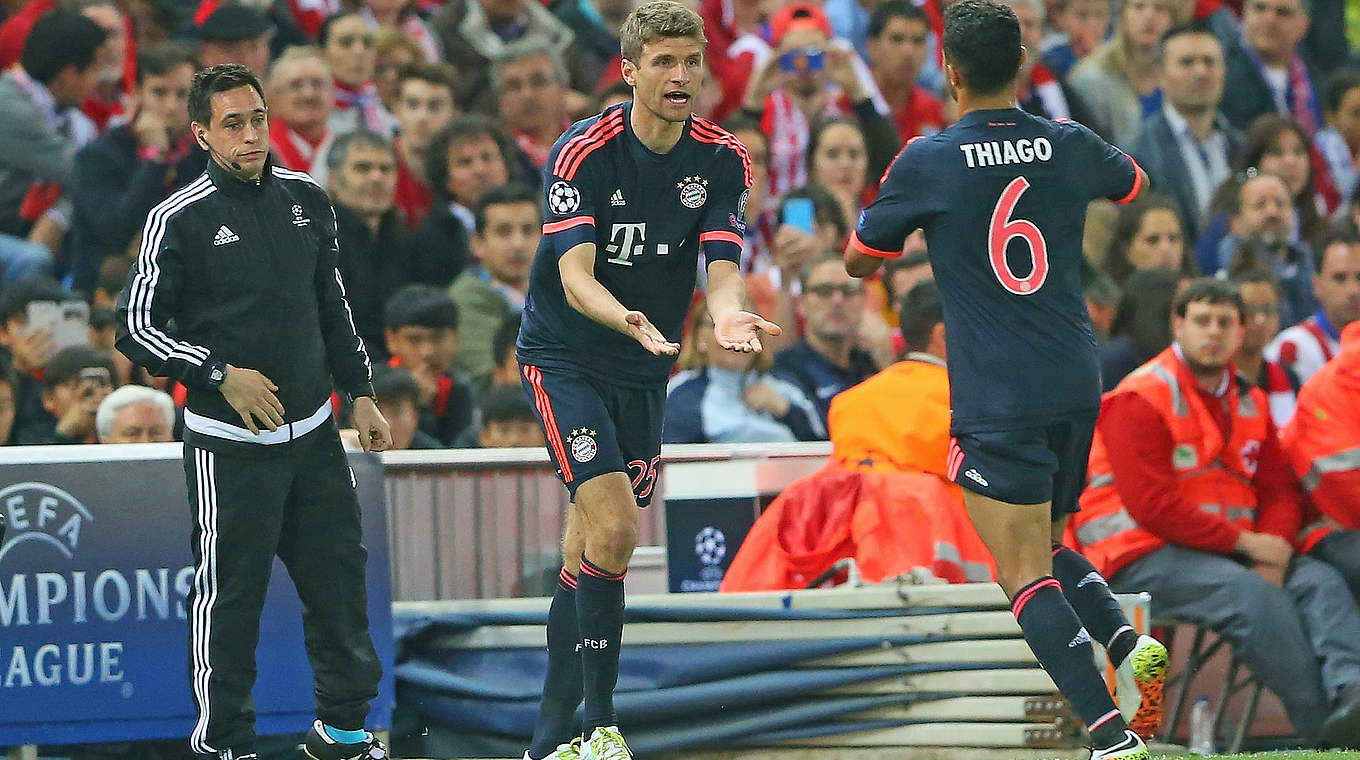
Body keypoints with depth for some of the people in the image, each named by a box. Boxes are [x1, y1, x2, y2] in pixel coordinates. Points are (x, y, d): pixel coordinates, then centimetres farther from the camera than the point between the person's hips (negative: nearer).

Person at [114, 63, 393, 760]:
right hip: (230, 441, -5)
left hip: (312, 433, 5)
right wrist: (220, 375, -13)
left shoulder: (304, 199, 8)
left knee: (339, 573, 9)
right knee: (230, 593, -2)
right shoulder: (179, 219, -9)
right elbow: (135, 328, -7)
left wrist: (360, 392, 17)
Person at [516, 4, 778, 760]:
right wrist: (628, 320, -47)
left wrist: (728, 313, -35)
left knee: (590, 553, 9)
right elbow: (576, 276, -26)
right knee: (614, 526, -21)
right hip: (565, 359, -5)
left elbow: (723, 265, -11)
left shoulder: (722, 158, -5)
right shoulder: (583, 152, -18)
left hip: (645, 372, 5)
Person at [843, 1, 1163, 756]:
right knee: (1048, 549, 23)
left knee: (1026, 576, -6)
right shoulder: (1069, 146, 3)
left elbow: (858, 261, 7)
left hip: (996, 403, -5)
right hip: (1076, 388, 5)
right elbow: (1133, 183, 28)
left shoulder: (927, 163, -8)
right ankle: (1129, 642, -3)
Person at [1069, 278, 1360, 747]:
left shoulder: (1248, 403, 16)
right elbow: (1151, 504, -18)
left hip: (1232, 549, 7)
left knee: (1320, 582, -18)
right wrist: (1244, 541, -17)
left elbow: (1279, 492, 13)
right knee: (1250, 595, -33)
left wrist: (1272, 554, -10)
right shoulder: (1141, 399, -9)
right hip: (1142, 559, -7)